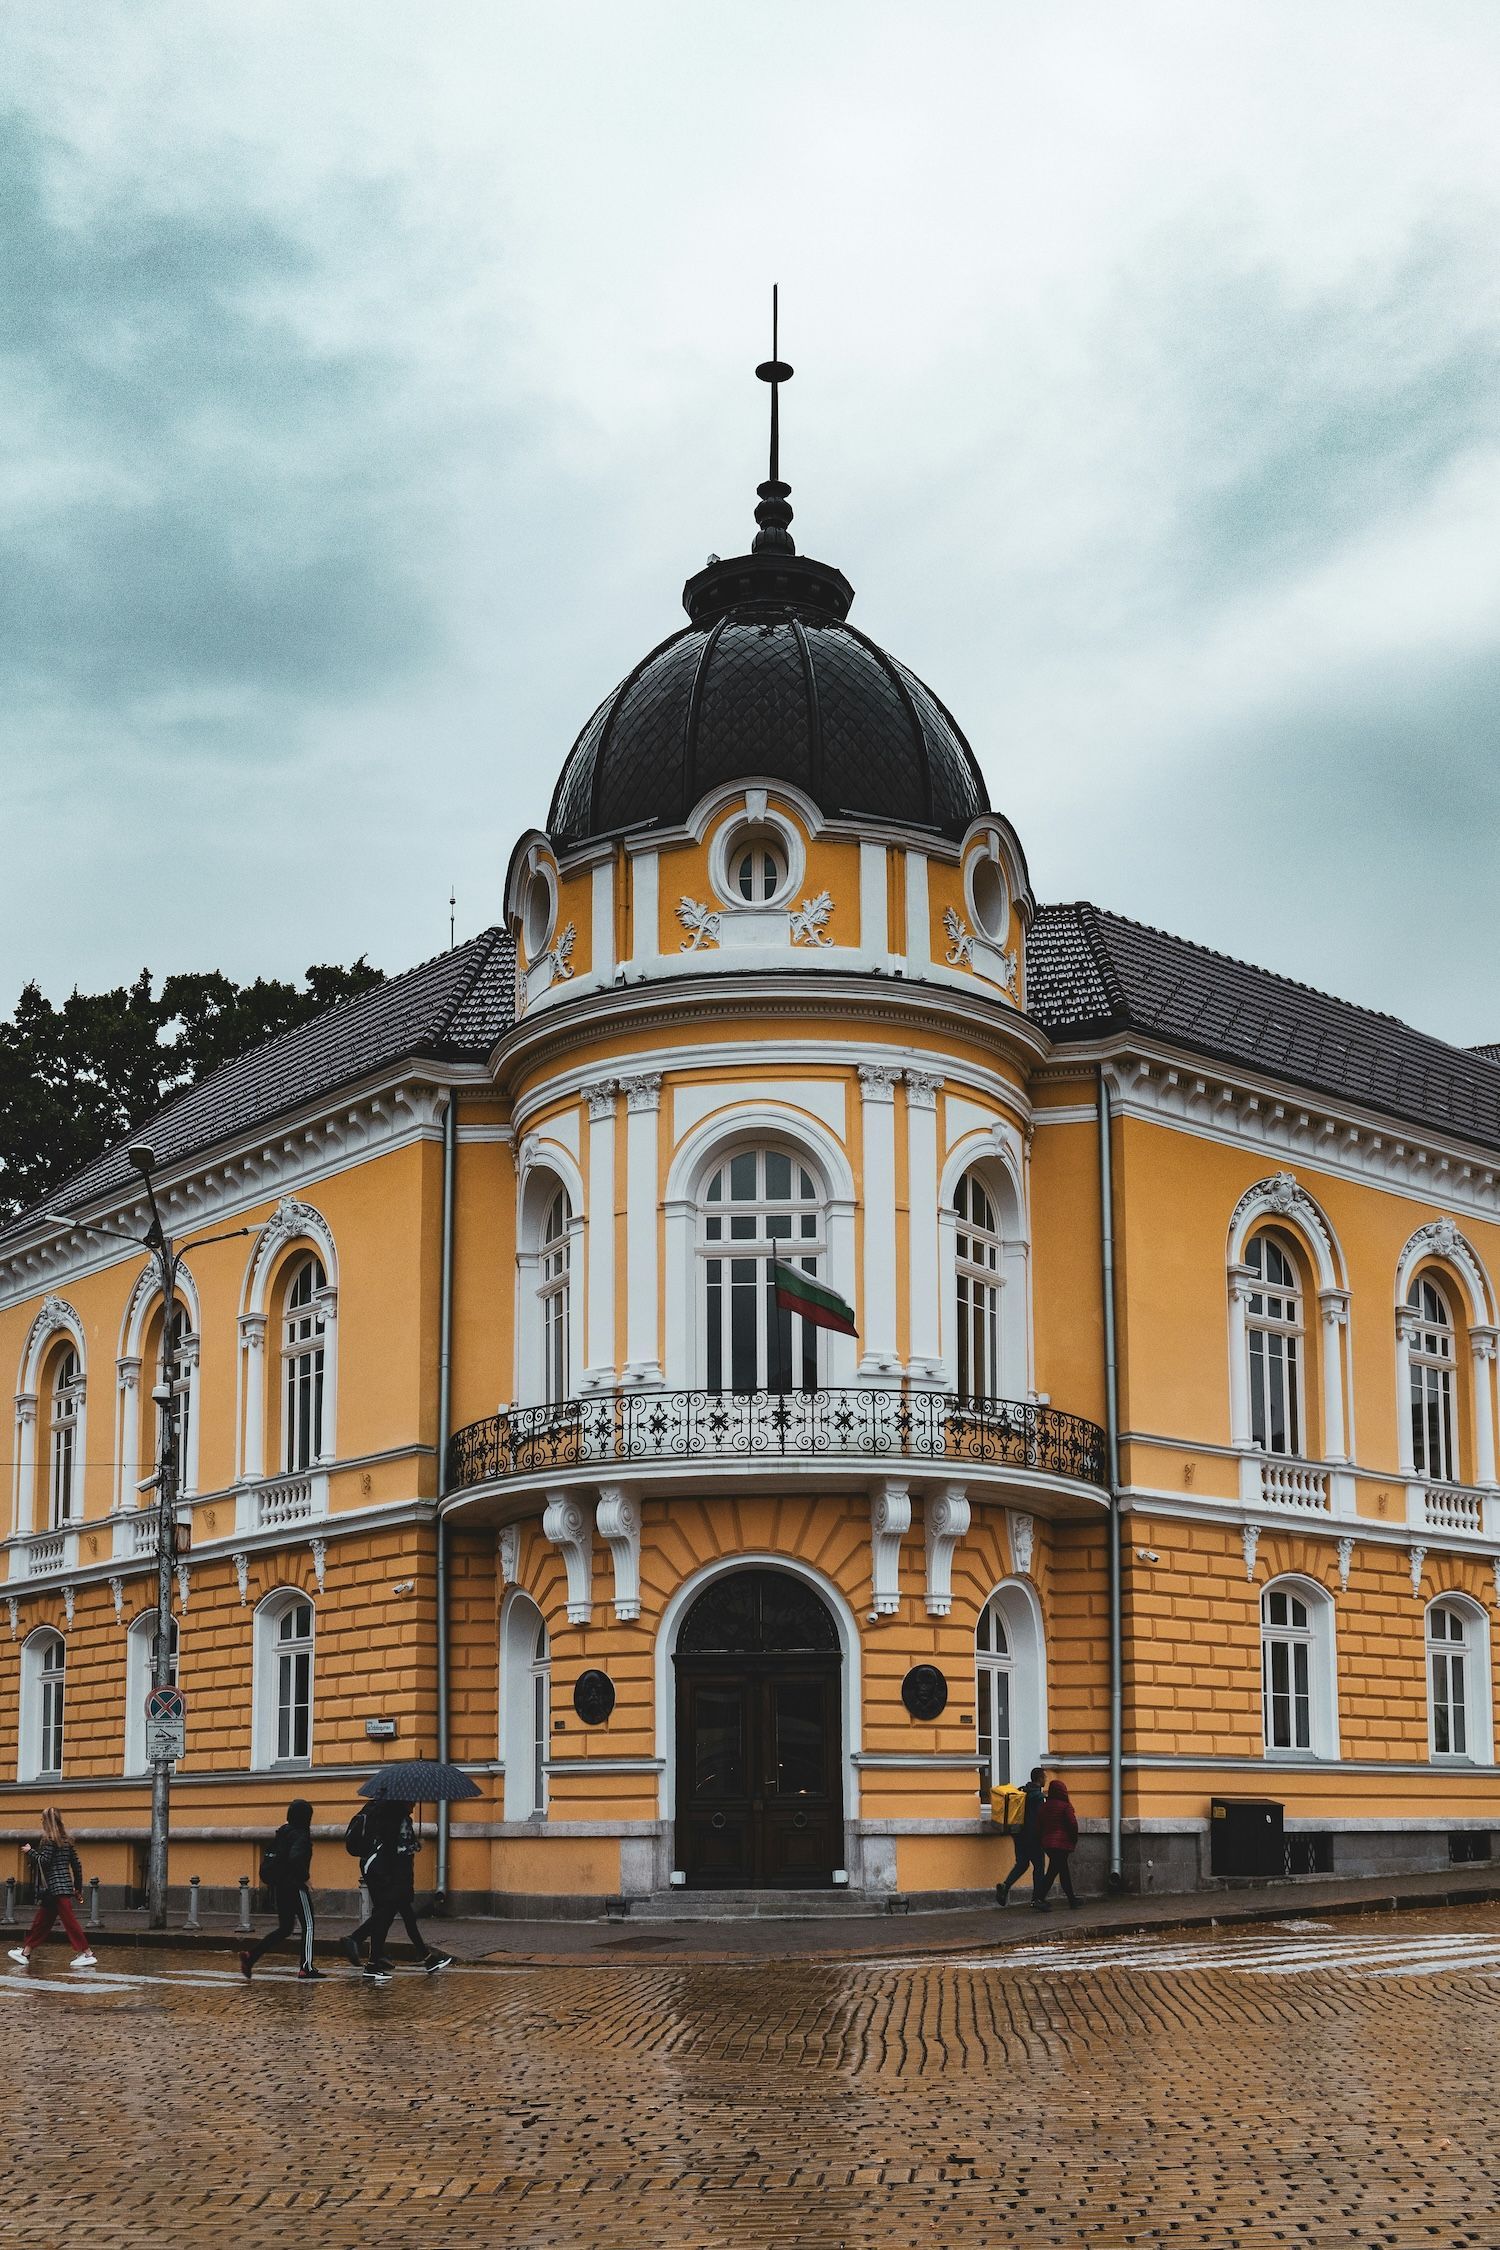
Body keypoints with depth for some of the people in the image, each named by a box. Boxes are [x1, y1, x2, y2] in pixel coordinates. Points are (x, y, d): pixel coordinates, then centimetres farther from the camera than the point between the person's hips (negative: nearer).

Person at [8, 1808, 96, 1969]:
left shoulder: (49, 1840, -10)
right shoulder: (66, 1840, 13)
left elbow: (44, 1861, -20)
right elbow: (76, 1865, 14)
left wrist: (31, 1851, -2)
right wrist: (79, 1889, 19)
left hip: (54, 1887, -9)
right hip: (66, 1885, 9)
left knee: (69, 1920, -9)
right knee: (41, 1921, 15)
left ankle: (86, 1954, -11)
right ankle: (25, 1951, 23)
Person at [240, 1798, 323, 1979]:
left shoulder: (282, 1832, 11)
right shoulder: (301, 1835, -15)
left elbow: (268, 1854, 16)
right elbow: (295, 1857, -31)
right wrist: (303, 1876, -16)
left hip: (278, 1887, 8)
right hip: (295, 1887, -8)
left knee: (284, 1928, 15)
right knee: (308, 1926, 5)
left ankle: (250, 1955, 1)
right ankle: (306, 1969, 5)